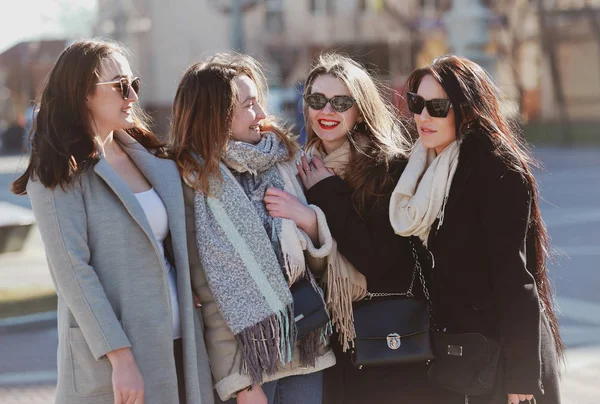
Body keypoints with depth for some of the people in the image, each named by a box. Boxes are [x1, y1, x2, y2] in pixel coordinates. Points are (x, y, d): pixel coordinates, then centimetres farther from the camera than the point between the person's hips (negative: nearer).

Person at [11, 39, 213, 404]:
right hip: (111, 359, -6)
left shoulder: (154, 159, 13)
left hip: (180, 344, 6)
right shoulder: (57, 173, -7)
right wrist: (121, 357, -19)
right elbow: (72, 271, -14)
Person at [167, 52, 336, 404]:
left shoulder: (283, 157, 6)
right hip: (247, 354, -4)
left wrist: (309, 220, -7)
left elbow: (321, 255, 14)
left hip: (306, 345, 4)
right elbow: (208, 291, -9)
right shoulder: (194, 182, -7)